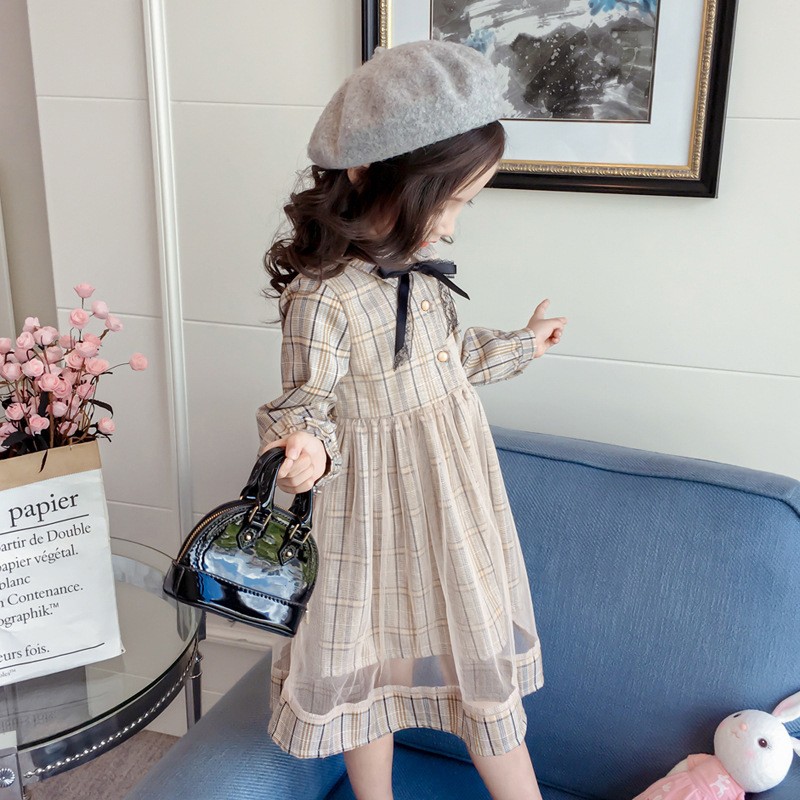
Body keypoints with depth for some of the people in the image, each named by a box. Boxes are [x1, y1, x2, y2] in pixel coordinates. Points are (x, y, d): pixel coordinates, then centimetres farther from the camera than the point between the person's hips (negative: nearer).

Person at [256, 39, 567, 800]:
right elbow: (308, 405, -15)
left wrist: (520, 345, 26)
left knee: (482, 657, 20)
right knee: (374, 666, 16)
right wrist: (305, 447, -38)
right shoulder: (323, 300, -26)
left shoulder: (419, 266, -3)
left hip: (456, 496, 7)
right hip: (379, 515, -6)